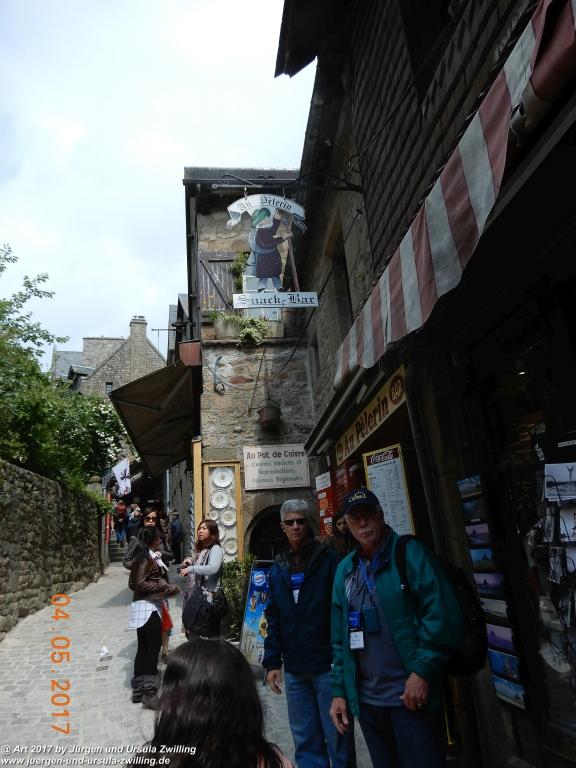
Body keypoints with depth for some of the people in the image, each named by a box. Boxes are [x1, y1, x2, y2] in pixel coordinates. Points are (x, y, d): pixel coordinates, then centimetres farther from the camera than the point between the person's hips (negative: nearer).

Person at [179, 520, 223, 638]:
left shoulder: (215, 549, -10)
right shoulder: (201, 549, 18)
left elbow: (213, 568, -26)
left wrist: (191, 568, -22)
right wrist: (191, 560, 11)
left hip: (207, 595, -8)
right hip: (195, 593, 8)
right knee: (192, 629, 10)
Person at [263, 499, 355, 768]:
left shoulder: (329, 559, -5)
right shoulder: (278, 569, 9)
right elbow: (273, 619, 12)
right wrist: (272, 662, 7)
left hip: (328, 664, -4)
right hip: (294, 670, 4)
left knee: (338, 737, 5)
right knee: (305, 741, 14)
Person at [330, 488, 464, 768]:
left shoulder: (410, 553, -11)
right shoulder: (344, 570, 7)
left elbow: (443, 615, -16)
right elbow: (339, 639, 10)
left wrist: (423, 671, -18)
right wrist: (340, 691, 8)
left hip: (411, 695, -5)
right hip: (366, 700, 5)